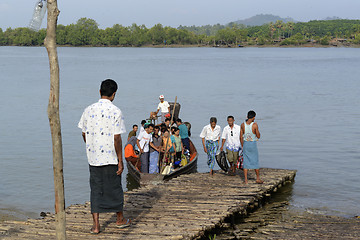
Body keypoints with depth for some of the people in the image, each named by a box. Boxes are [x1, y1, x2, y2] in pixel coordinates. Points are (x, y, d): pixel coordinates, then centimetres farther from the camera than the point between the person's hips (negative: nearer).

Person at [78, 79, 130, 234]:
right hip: (110, 158, -3)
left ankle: (95, 224, 6)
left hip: (93, 157, 3)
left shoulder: (88, 110, 1)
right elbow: (117, 138, -13)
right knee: (115, 188, 11)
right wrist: (120, 160, -7)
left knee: (95, 189, 9)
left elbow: (84, 134, 8)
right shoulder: (115, 112, -12)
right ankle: (120, 219, 29)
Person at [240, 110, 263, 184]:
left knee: (246, 162, 6)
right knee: (255, 162, 11)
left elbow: (241, 137, 3)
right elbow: (258, 136, -5)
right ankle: (258, 178, 21)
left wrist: (242, 147, 13)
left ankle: (246, 180, 4)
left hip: (245, 144, 3)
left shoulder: (243, 125, -2)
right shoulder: (255, 125, -13)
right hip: (253, 144, -3)